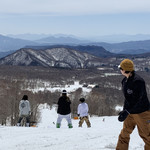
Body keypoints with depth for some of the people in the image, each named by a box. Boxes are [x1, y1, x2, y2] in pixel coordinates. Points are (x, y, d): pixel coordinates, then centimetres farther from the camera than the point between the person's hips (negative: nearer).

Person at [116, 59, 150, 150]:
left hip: (141, 112, -8)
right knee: (125, 133, 8)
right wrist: (124, 110, 12)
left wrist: (127, 111, -29)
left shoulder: (138, 81, -24)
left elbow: (138, 100, -25)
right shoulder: (125, 81, 3)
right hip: (130, 112, 8)